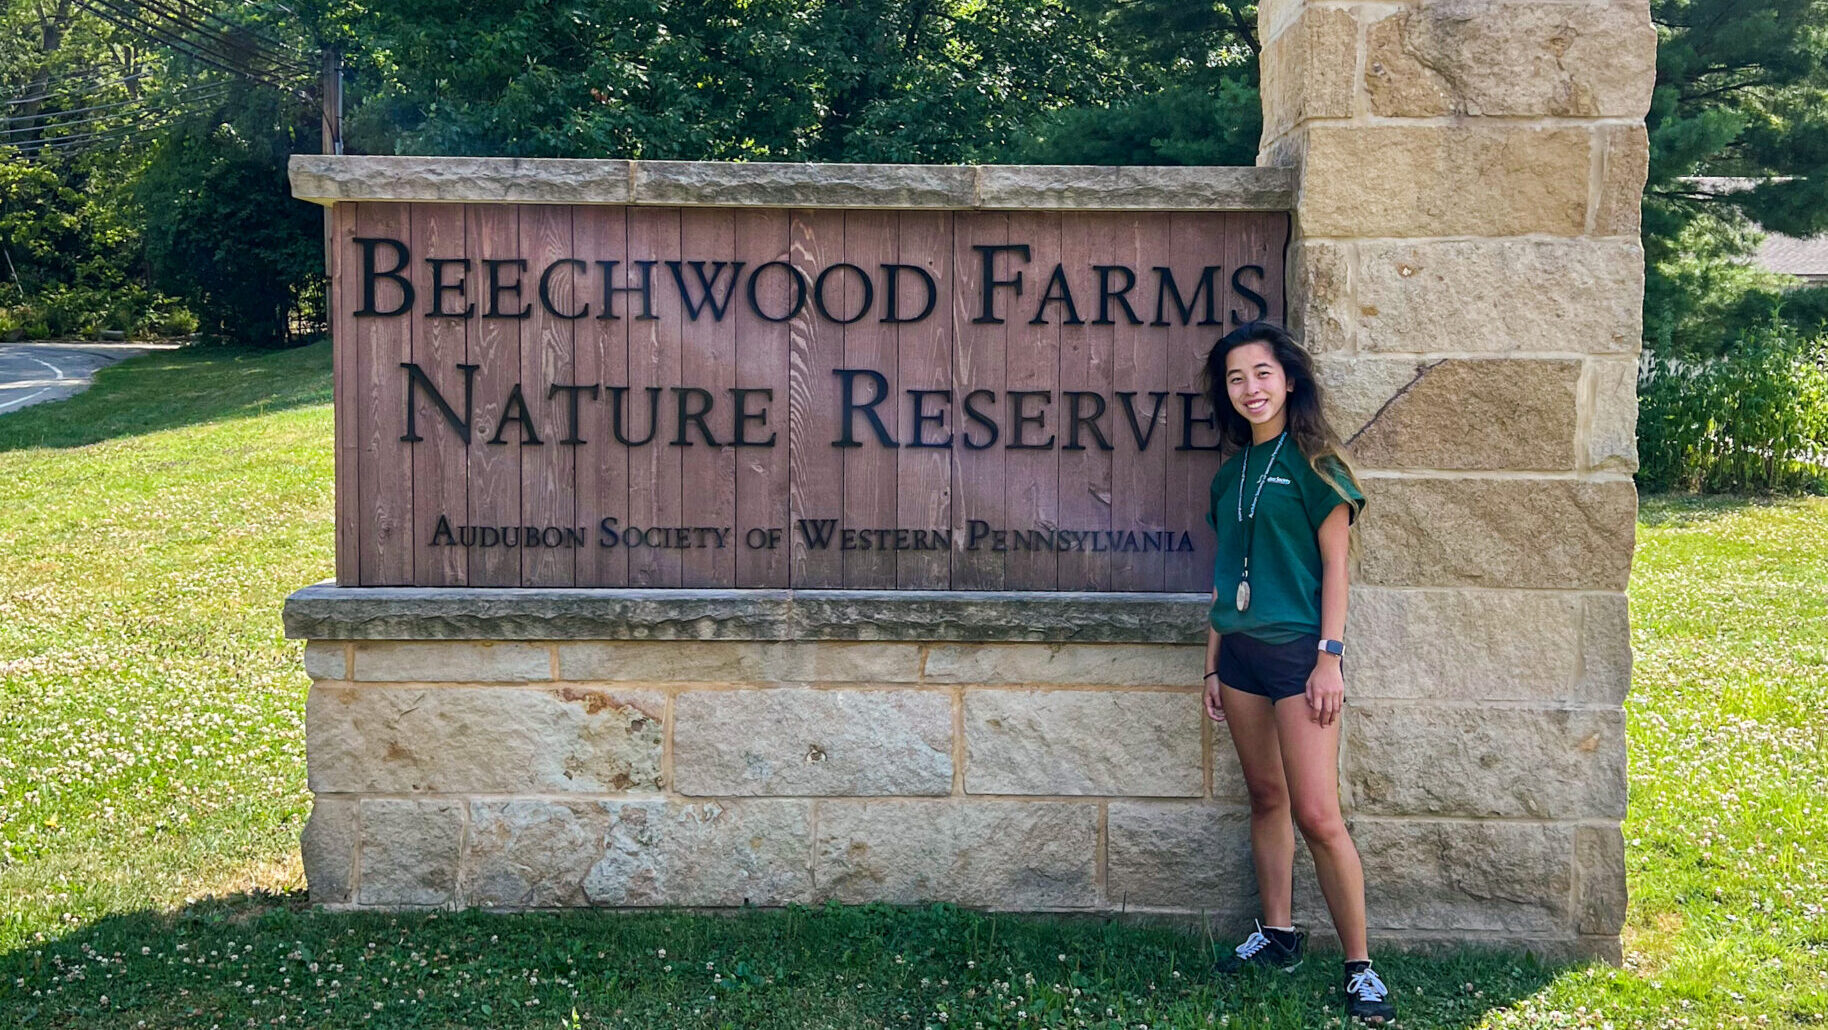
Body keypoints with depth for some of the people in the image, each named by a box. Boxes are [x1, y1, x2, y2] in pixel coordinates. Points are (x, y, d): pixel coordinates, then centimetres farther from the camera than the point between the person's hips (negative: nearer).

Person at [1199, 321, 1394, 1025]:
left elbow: (1334, 563, -7)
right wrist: (1213, 664, 15)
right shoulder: (1232, 471, 13)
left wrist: (1330, 656, -13)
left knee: (1317, 815, -10)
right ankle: (1278, 933, 24)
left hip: (1298, 650, -6)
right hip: (1240, 651, 6)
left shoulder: (1311, 461, -5)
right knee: (1266, 798, 13)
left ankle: (1360, 967, -2)